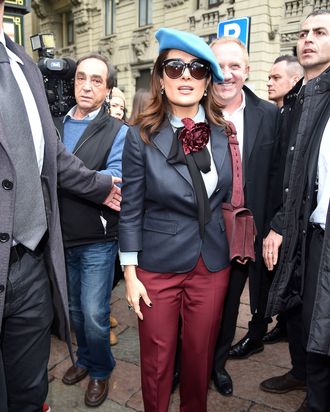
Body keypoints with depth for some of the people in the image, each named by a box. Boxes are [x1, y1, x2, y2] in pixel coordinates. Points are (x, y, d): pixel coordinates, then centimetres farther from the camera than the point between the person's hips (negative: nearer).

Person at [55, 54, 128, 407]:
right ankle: (85, 358, 44)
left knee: (94, 314, 3)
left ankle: (101, 370, 30)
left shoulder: (118, 132, -8)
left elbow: (115, 181, -19)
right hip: (61, 237, 5)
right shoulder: (55, 125, 7)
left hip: (97, 241, -4)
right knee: (75, 309, 19)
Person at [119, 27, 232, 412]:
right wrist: (130, 273, -6)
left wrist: (233, 250, 11)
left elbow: (228, 197, 9)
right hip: (158, 265, -2)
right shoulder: (141, 136, -10)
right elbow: (131, 210, -6)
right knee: (157, 357, 14)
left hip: (213, 264, 3)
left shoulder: (221, 132, -1)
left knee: (200, 353, 19)